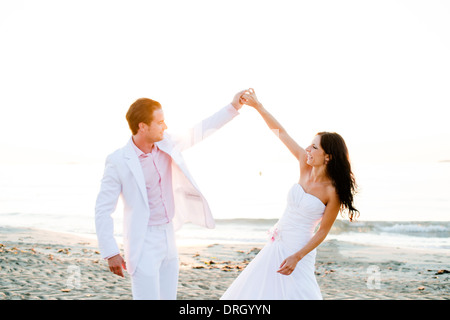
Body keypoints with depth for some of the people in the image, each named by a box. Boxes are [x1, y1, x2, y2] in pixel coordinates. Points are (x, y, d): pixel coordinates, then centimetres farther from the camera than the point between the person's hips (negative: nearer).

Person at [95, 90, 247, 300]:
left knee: (168, 297, 13)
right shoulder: (118, 161, -15)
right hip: (143, 244, -6)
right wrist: (111, 253, -14)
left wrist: (233, 107, 11)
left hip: (168, 237, 7)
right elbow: (103, 210, -12)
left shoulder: (166, 145, 1)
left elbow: (198, 133, 15)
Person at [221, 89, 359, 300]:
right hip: (276, 243, 7)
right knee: (254, 290, 10)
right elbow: (281, 132, 0)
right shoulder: (305, 166, -2)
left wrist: (297, 257, -19)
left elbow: (323, 231, -12)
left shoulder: (333, 191, -15)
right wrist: (257, 106, -3)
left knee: (293, 292, -4)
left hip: (299, 248, -6)